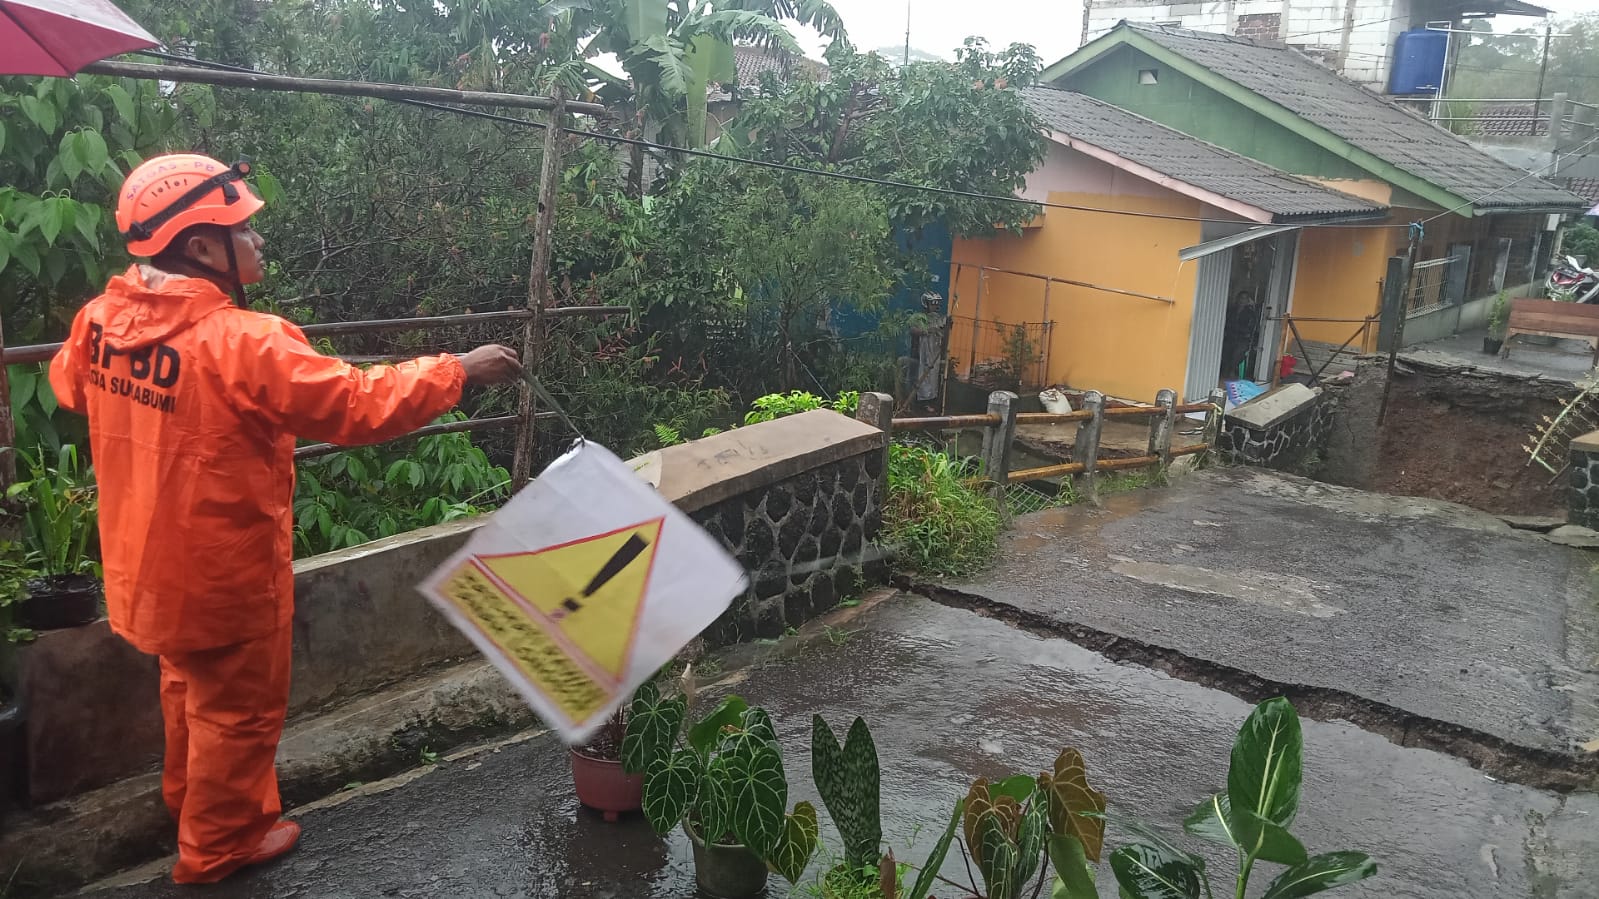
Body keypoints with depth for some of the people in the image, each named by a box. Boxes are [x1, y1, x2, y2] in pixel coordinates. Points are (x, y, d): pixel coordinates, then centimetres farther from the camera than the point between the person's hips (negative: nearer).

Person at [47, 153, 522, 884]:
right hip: (218, 574, -8)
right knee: (238, 708, 15)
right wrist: (460, 370, -19)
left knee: (191, 685, 31)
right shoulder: (239, 344, -31)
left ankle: (189, 795, 53)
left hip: (147, 561, 8)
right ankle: (218, 844, 34)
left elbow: (71, 386, 15)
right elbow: (361, 405, -28)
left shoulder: (102, 318, -6)